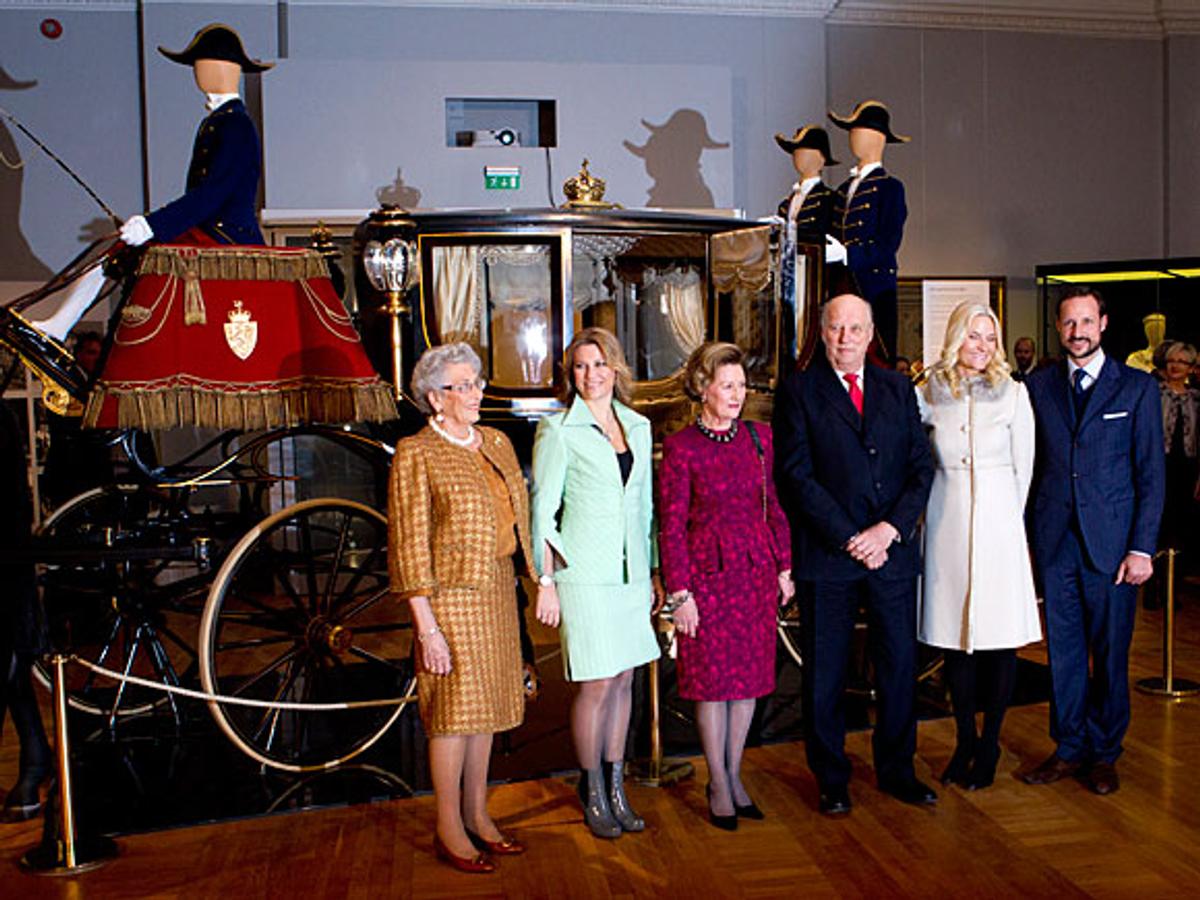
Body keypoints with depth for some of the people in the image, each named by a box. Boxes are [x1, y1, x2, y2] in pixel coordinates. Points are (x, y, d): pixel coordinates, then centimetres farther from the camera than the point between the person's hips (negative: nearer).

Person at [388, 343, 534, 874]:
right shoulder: (416, 454, -11)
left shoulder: (496, 442, 10)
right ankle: (449, 831, 18)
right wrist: (426, 626, -16)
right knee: (453, 711, 2)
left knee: (486, 708, 14)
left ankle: (477, 816, 29)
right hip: (450, 596, -7)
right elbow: (409, 545, -13)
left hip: (497, 589, 7)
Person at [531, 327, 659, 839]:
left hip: (631, 571, 5)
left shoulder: (638, 427, 11)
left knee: (624, 680, 10)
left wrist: (650, 574, 15)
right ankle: (593, 792, 16)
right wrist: (545, 581, -9)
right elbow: (542, 511, -5)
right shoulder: (558, 431, -4)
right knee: (597, 684, -2)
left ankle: (616, 786, 23)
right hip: (585, 572, -5)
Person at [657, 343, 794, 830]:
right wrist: (679, 592, -10)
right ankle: (718, 784, 20)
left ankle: (734, 775, 27)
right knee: (712, 679, 4)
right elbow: (671, 526, -8)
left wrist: (783, 568, 8)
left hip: (756, 570, 4)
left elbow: (774, 508, 11)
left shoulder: (759, 438, 5)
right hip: (707, 573, -4)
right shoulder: (680, 448, -8)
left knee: (750, 676, 11)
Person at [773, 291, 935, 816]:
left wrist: (891, 527, -9)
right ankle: (831, 779, 23)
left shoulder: (897, 388, 10)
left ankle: (896, 769, 29)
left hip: (892, 550, 3)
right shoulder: (799, 391, -1)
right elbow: (797, 477, -8)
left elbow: (921, 467, 6)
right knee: (825, 673, 7)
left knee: (900, 665, 11)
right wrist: (849, 539, -13)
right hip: (826, 554, -3)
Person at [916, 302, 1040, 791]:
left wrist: (1010, 520, 5)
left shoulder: (1013, 394, 0)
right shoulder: (927, 395, 2)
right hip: (947, 525, 1)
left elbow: (1024, 468, 4)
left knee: (1000, 637, 2)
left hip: (999, 523, -1)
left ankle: (989, 744, 18)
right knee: (954, 637, 7)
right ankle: (964, 740, 23)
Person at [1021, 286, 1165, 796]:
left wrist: (1142, 547, -7)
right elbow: (1031, 465, 8)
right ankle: (1068, 749, 24)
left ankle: (1103, 754, 23)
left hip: (1111, 543, -2)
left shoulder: (1137, 387, 1)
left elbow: (1151, 473, 0)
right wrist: (1026, 535, 1)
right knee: (1063, 651, 10)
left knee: (1110, 654, 8)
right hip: (1054, 542, 2)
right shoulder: (1038, 386, 7)